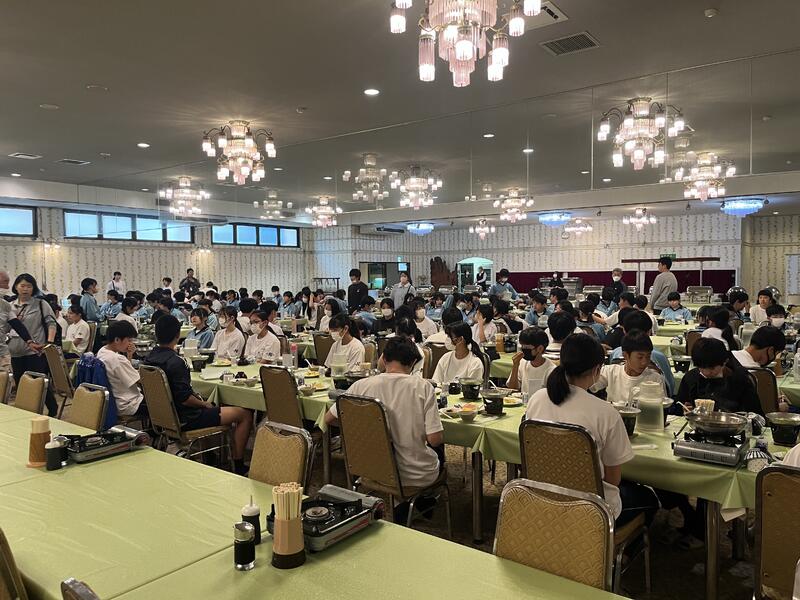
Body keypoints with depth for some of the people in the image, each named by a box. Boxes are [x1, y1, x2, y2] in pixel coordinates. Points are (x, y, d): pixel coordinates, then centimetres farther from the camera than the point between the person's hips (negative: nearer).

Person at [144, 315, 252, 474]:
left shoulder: (149, 359, 2)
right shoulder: (175, 362, -25)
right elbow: (184, 398, -25)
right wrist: (204, 404, -8)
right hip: (184, 420, -10)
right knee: (245, 414, -3)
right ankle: (238, 466, 7)